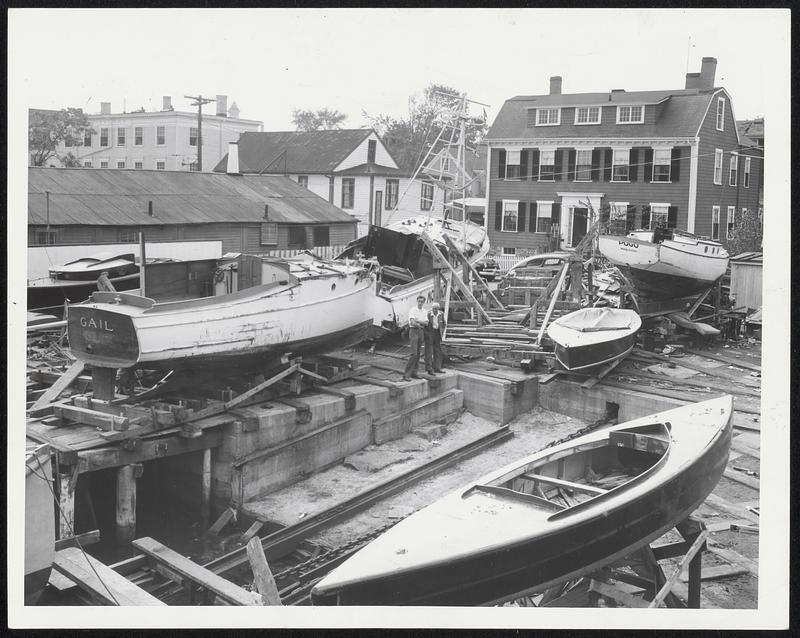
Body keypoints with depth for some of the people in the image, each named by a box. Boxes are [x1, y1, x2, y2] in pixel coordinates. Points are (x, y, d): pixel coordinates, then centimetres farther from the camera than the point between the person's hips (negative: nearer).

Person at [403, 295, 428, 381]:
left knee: (418, 354, 7)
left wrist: (417, 321, -13)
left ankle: (413, 373, 13)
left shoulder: (424, 312, 13)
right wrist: (421, 324, -4)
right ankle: (406, 374, -14)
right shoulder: (412, 310, -6)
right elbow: (412, 322, -17)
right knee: (414, 354, -14)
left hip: (421, 332, 7)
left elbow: (426, 323, 1)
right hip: (414, 331, -7)